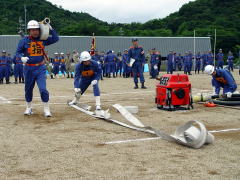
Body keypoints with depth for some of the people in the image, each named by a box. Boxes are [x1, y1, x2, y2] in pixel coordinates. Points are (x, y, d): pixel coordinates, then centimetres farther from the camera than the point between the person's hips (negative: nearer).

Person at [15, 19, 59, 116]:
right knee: (28, 89, 14)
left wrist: (50, 29, -4)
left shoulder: (42, 40, 3)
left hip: (40, 68, 0)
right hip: (28, 68, 0)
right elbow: (18, 52, -2)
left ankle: (46, 109, 1)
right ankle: (29, 107, 34)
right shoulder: (24, 41, -3)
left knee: (43, 89, -11)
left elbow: (56, 39, 4)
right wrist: (22, 57, -23)